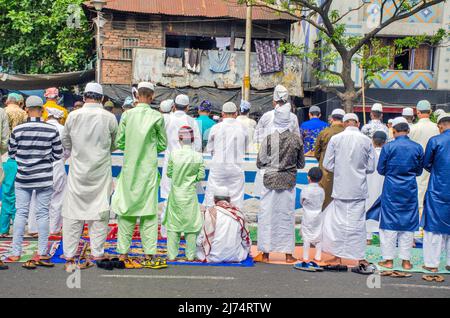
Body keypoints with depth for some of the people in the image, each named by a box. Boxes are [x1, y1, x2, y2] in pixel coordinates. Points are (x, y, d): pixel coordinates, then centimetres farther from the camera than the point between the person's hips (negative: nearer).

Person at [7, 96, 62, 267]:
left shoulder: (17, 130, -7)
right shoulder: (52, 130, -9)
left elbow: (11, 153, 4)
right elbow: (58, 154, -1)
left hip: (23, 178, 1)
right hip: (44, 179, -1)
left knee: (21, 213, 8)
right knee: (43, 213, 6)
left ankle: (15, 252, 12)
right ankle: (42, 253, 8)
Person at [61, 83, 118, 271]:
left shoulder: (73, 116, -4)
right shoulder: (109, 118, -6)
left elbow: (65, 143, 9)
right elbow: (114, 145, 6)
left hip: (78, 170, 1)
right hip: (101, 172, -1)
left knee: (73, 212, 7)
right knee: (100, 212, 7)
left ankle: (69, 255, 11)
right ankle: (97, 253, 12)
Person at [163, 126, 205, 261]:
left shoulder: (174, 154, -9)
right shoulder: (198, 156, -9)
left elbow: (169, 173, -1)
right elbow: (201, 176, -5)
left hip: (176, 193, 0)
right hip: (190, 194, 0)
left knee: (173, 224, 9)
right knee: (191, 224, 9)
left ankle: (172, 255, 10)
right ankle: (190, 255, 13)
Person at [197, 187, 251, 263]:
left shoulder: (209, 212, -8)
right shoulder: (239, 213, 2)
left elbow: (201, 240, -6)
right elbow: (246, 239, 10)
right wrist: (245, 253, 28)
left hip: (215, 257, -3)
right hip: (236, 257, 3)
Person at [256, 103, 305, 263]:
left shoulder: (269, 139, -10)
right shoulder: (296, 139, -5)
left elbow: (259, 163, -3)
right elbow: (301, 164, 5)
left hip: (270, 180, -2)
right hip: (289, 181, 2)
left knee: (267, 215, 6)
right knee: (287, 215, 10)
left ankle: (266, 253, 10)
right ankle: (288, 254, 13)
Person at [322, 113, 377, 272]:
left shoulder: (335, 139, -5)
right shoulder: (367, 140, -2)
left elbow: (327, 165, -2)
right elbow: (371, 168, 2)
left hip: (340, 188, -1)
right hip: (359, 189, 1)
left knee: (339, 221, 9)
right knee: (357, 222, 5)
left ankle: (338, 256, 15)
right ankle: (360, 258, 8)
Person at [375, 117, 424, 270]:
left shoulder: (388, 147, -10)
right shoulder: (417, 148, -3)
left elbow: (381, 169, -3)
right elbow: (419, 171, 7)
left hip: (391, 190, -2)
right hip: (410, 190, 2)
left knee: (389, 222, 7)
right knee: (408, 223, 10)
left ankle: (388, 259, 11)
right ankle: (406, 260, 15)